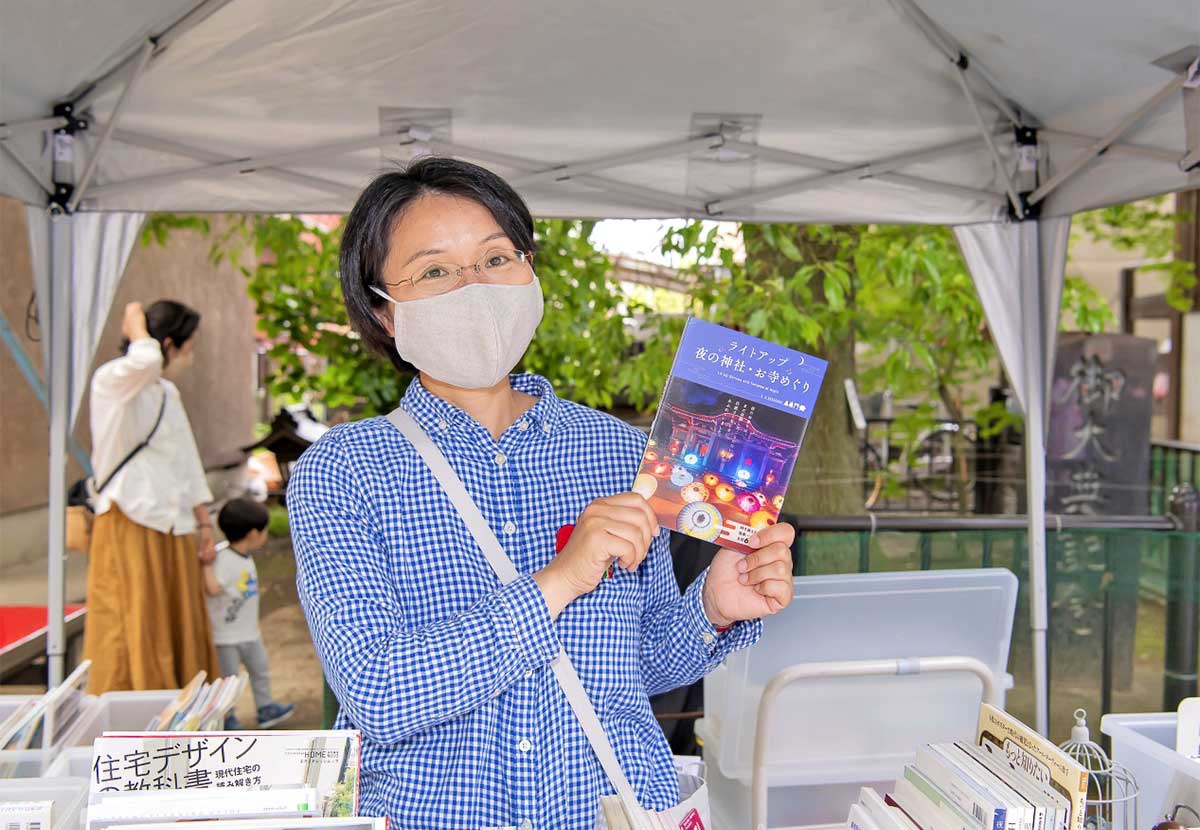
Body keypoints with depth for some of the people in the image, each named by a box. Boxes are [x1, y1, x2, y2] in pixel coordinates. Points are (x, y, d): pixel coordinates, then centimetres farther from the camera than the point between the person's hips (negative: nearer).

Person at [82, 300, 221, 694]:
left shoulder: (168, 393, 18)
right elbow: (144, 360, -33)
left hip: (174, 530, 8)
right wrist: (136, 326, -13)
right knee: (135, 636, -5)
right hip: (129, 528, -8)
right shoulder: (112, 380, -8)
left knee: (181, 638, 10)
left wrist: (204, 524, 19)